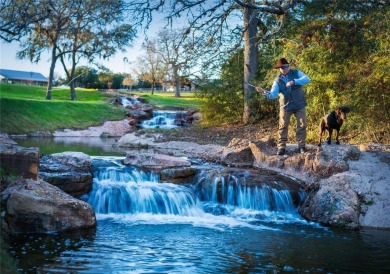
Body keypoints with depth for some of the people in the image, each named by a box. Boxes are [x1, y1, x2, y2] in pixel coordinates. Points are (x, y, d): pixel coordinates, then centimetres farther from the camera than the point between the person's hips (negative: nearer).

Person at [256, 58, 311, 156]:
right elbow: (273, 94, -14)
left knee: (302, 125, 4)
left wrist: (294, 81, -31)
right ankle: (281, 147, 6)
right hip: (286, 106, 0)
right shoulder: (277, 80, -4)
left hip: (300, 105, 0)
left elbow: (307, 79, -19)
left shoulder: (296, 73, -3)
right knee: (283, 126, -1)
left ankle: (301, 146, 14)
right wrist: (264, 92, -35)